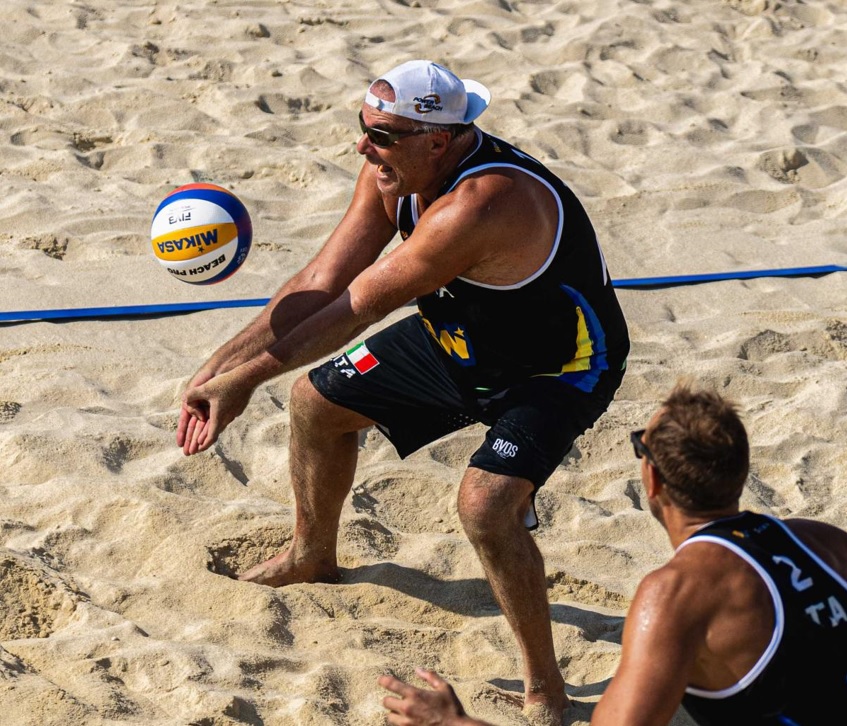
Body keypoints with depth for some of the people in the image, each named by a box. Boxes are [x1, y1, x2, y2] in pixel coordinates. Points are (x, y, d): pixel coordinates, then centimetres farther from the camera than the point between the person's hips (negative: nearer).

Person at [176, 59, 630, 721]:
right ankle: (312, 556, 45)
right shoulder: (392, 172, -16)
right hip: (459, 335, 9)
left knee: (486, 506, -30)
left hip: (559, 370, -9)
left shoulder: (482, 204, -41)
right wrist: (222, 363, -23)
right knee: (319, 400, 16)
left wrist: (245, 376, -33)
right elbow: (321, 285, -14)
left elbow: (355, 309, -37)